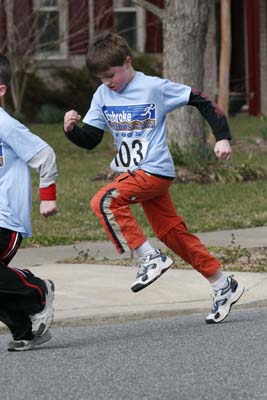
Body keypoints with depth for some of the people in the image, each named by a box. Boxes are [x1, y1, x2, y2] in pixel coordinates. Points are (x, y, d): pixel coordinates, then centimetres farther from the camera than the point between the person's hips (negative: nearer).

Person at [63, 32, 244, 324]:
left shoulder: (155, 88, -10)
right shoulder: (103, 95, 7)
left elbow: (202, 101, -6)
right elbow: (90, 140, 8)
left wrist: (222, 138, -12)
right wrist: (71, 130, -13)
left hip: (155, 170, -7)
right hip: (135, 174, 7)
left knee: (104, 202, -25)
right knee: (171, 232, 10)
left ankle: (150, 258, -19)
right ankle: (223, 286, 20)